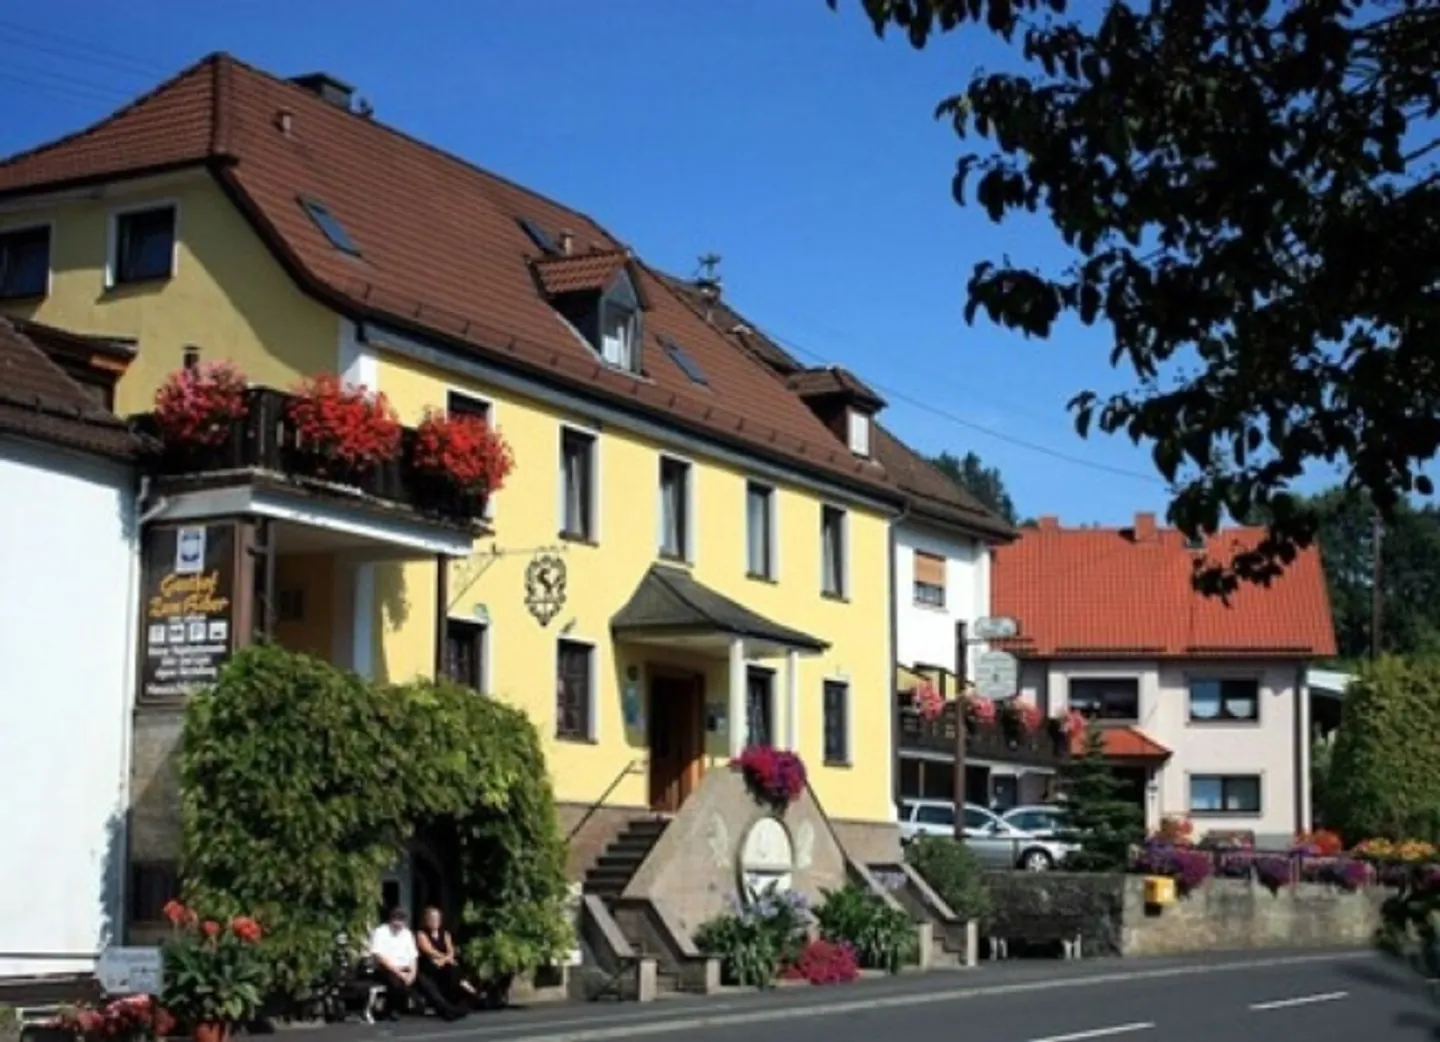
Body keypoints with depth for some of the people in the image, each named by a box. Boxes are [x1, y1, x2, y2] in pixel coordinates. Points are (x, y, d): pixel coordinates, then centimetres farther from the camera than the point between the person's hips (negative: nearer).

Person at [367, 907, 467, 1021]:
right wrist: (398, 972, -22)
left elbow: (413, 956, 9)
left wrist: (412, 972, -11)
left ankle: (446, 1010, -15)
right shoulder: (380, 932, -6)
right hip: (386, 970, -6)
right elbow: (378, 956, -17)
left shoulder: (407, 933, 13)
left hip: (405, 970, 6)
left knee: (426, 983, -15)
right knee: (399, 983, -36)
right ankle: (392, 1010, -12)